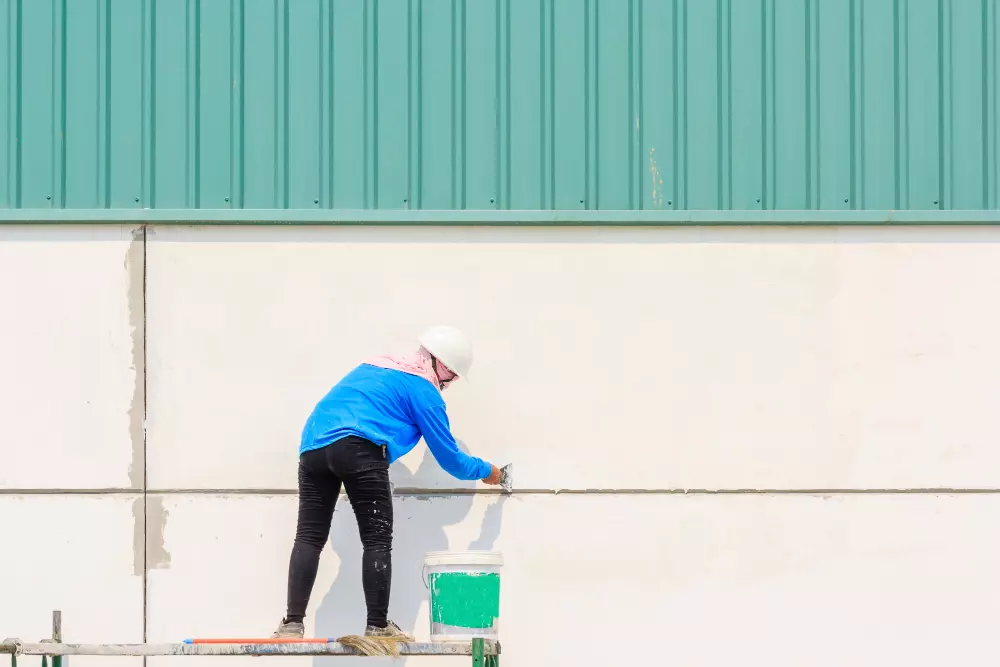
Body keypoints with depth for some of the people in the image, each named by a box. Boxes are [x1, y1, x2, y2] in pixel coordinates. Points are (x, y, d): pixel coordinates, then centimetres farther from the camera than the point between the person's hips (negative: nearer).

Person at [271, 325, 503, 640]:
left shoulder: (373, 366, 32)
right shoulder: (423, 388, 11)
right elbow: (448, 456, 15)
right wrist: (484, 471, 32)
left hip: (312, 446, 7)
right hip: (359, 448, -7)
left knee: (309, 536, 4)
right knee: (377, 540, 1)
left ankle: (293, 623, -5)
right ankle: (378, 626, 0)